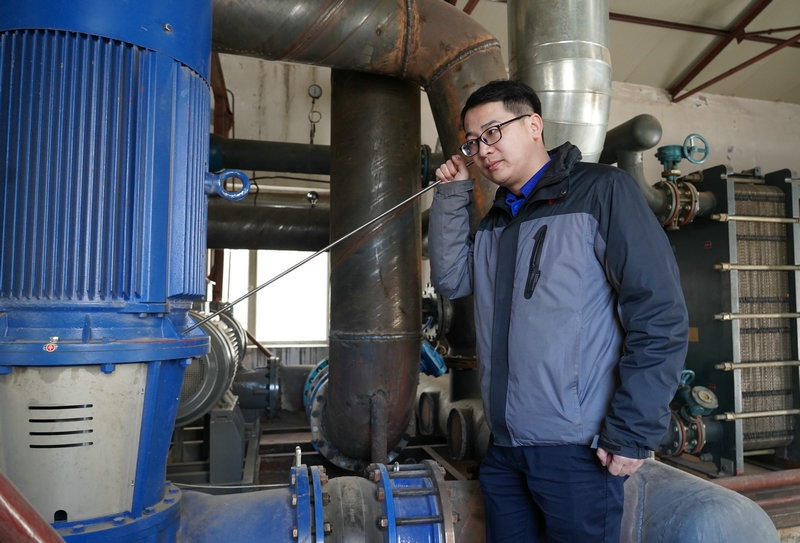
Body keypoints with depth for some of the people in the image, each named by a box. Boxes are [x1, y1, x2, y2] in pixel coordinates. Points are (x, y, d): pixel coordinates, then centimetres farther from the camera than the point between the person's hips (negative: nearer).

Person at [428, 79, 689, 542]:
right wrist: (452, 197, 0)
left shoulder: (601, 190, -8)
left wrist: (634, 433, -15)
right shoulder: (495, 222, 14)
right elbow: (451, 280, 3)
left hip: (576, 451, -6)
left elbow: (660, 313, -13)